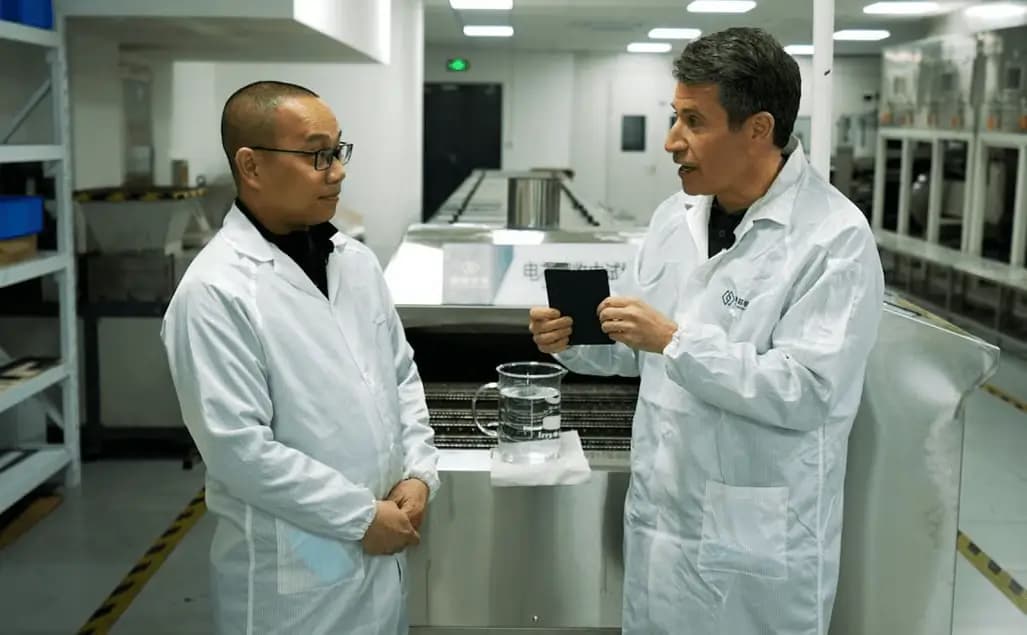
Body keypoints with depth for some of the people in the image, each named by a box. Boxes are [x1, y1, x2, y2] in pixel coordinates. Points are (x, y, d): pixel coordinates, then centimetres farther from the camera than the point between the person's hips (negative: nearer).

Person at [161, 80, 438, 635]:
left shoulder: (356, 261, 5)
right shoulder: (216, 291, -17)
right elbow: (238, 447, -21)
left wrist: (418, 473, -1)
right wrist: (361, 516, -16)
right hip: (292, 573, -6)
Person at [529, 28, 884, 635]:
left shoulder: (835, 238, -17)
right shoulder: (676, 215, 5)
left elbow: (803, 392, -23)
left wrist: (675, 341, -26)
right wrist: (575, 340, -4)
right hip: (659, 517, 6)